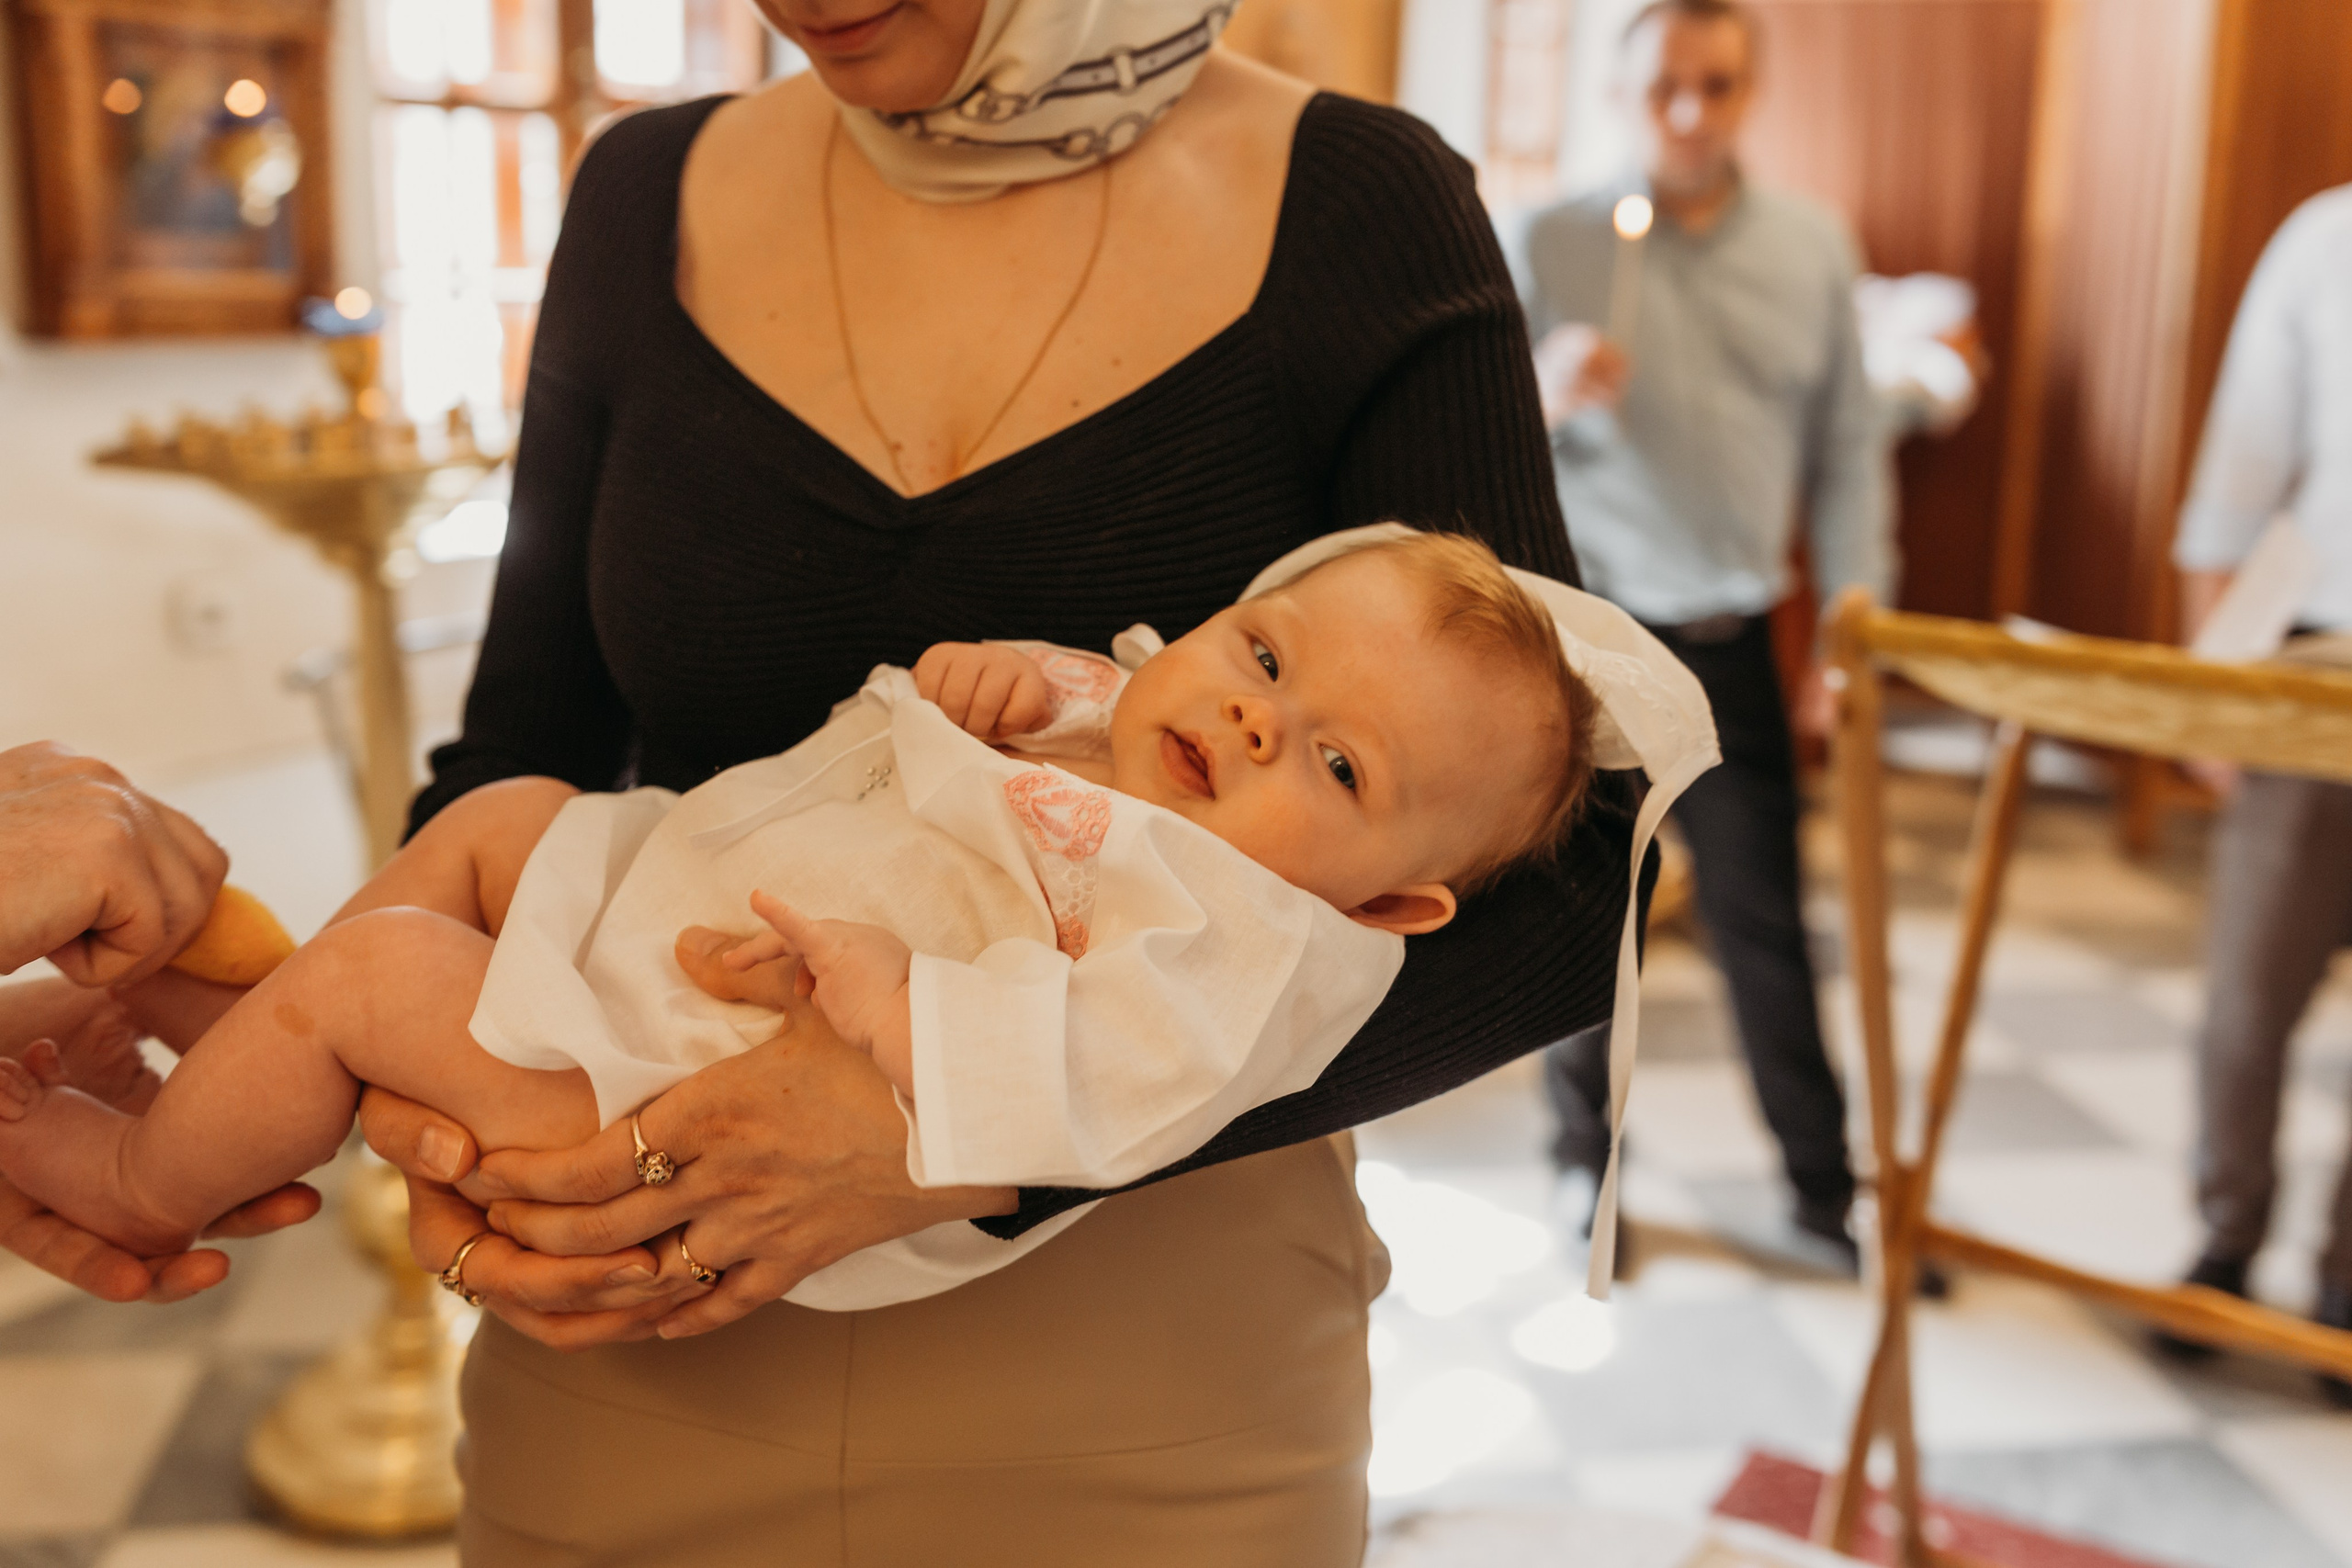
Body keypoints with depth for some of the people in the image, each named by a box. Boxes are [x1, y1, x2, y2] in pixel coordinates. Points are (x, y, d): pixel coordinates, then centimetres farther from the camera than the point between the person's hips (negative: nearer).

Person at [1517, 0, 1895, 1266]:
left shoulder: (1812, 248, 6)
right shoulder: (1555, 241, -2)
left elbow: (1847, 450, 10)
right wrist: (1545, 398, -24)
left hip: (1731, 643, 2)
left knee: (1765, 921, 6)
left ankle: (1825, 1184, 20)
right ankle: (1587, 1166, 25)